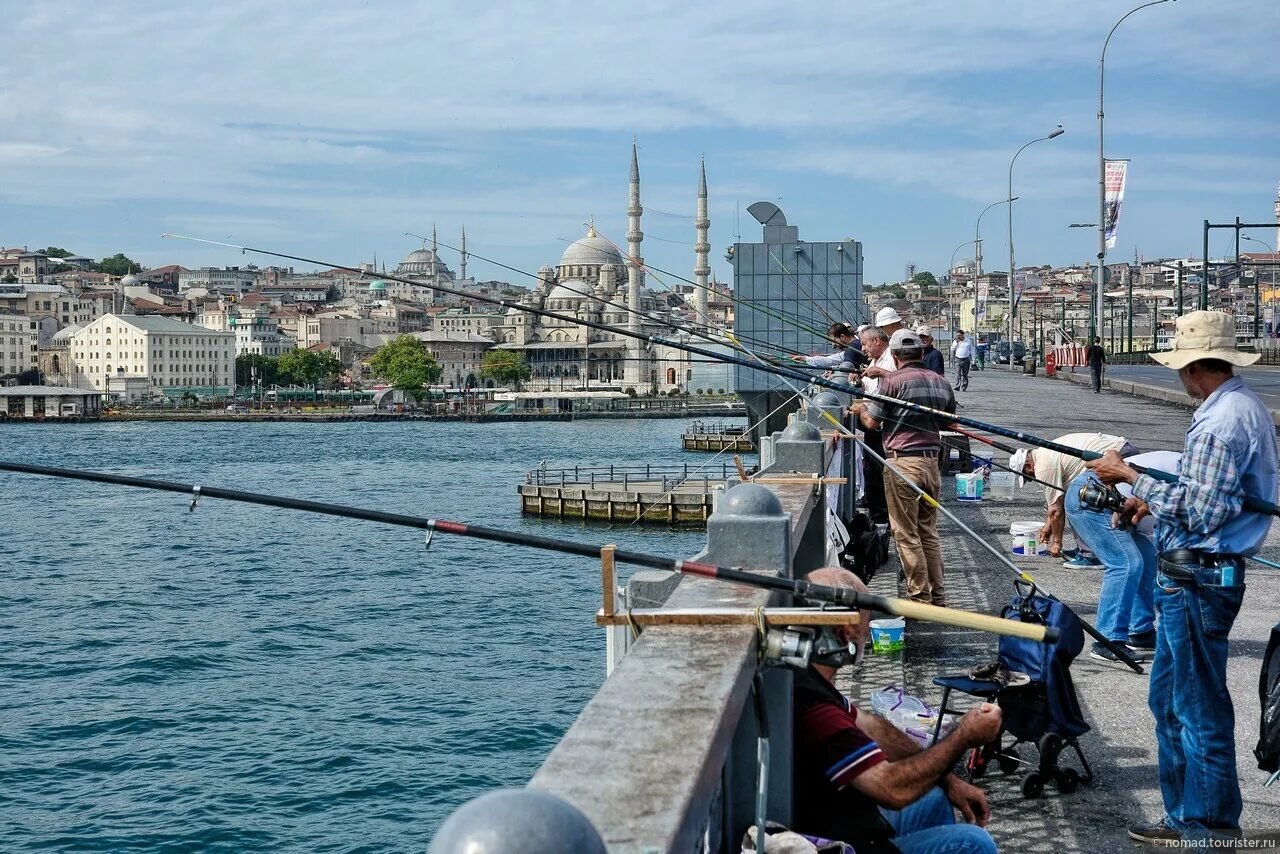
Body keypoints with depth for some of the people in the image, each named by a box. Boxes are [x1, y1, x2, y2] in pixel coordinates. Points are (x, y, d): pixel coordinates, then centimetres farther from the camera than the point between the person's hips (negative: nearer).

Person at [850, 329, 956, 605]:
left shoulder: (893, 381, -9)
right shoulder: (941, 382, 9)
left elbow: (872, 422, -3)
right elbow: (949, 422, 20)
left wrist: (860, 410, 18)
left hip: (902, 462, -6)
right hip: (931, 460, 6)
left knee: (906, 533, 0)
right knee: (929, 531, 15)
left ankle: (920, 597, 0)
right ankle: (938, 597, 18)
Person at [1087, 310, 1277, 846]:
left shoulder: (1220, 420, -20)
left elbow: (1196, 513, -23)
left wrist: (1131, 477, -16)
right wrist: (1153, 499, 16)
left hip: (1196, 578, -11)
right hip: (1201, 573, 11)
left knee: (1200, 708, -1)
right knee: (1169, 699, 18)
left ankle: (1211, 830, 9)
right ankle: (1186, 817, 27)